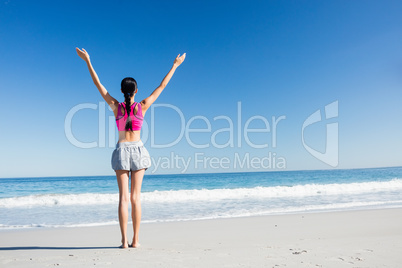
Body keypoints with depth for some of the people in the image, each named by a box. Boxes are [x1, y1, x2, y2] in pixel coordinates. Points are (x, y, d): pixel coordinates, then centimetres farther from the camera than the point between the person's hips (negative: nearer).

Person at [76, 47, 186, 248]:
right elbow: (162, 86, 4)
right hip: (138, 150, 0)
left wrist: (87, 61, 11)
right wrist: (175, 66, 12)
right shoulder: (142, 106, -3)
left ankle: (124, 240, 3)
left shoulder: (116, 106, -3)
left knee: (123, 197, 3)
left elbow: (98, 84, 4)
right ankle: (135, 240, 8)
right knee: (135, 197, 4)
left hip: (122, 150, 0)